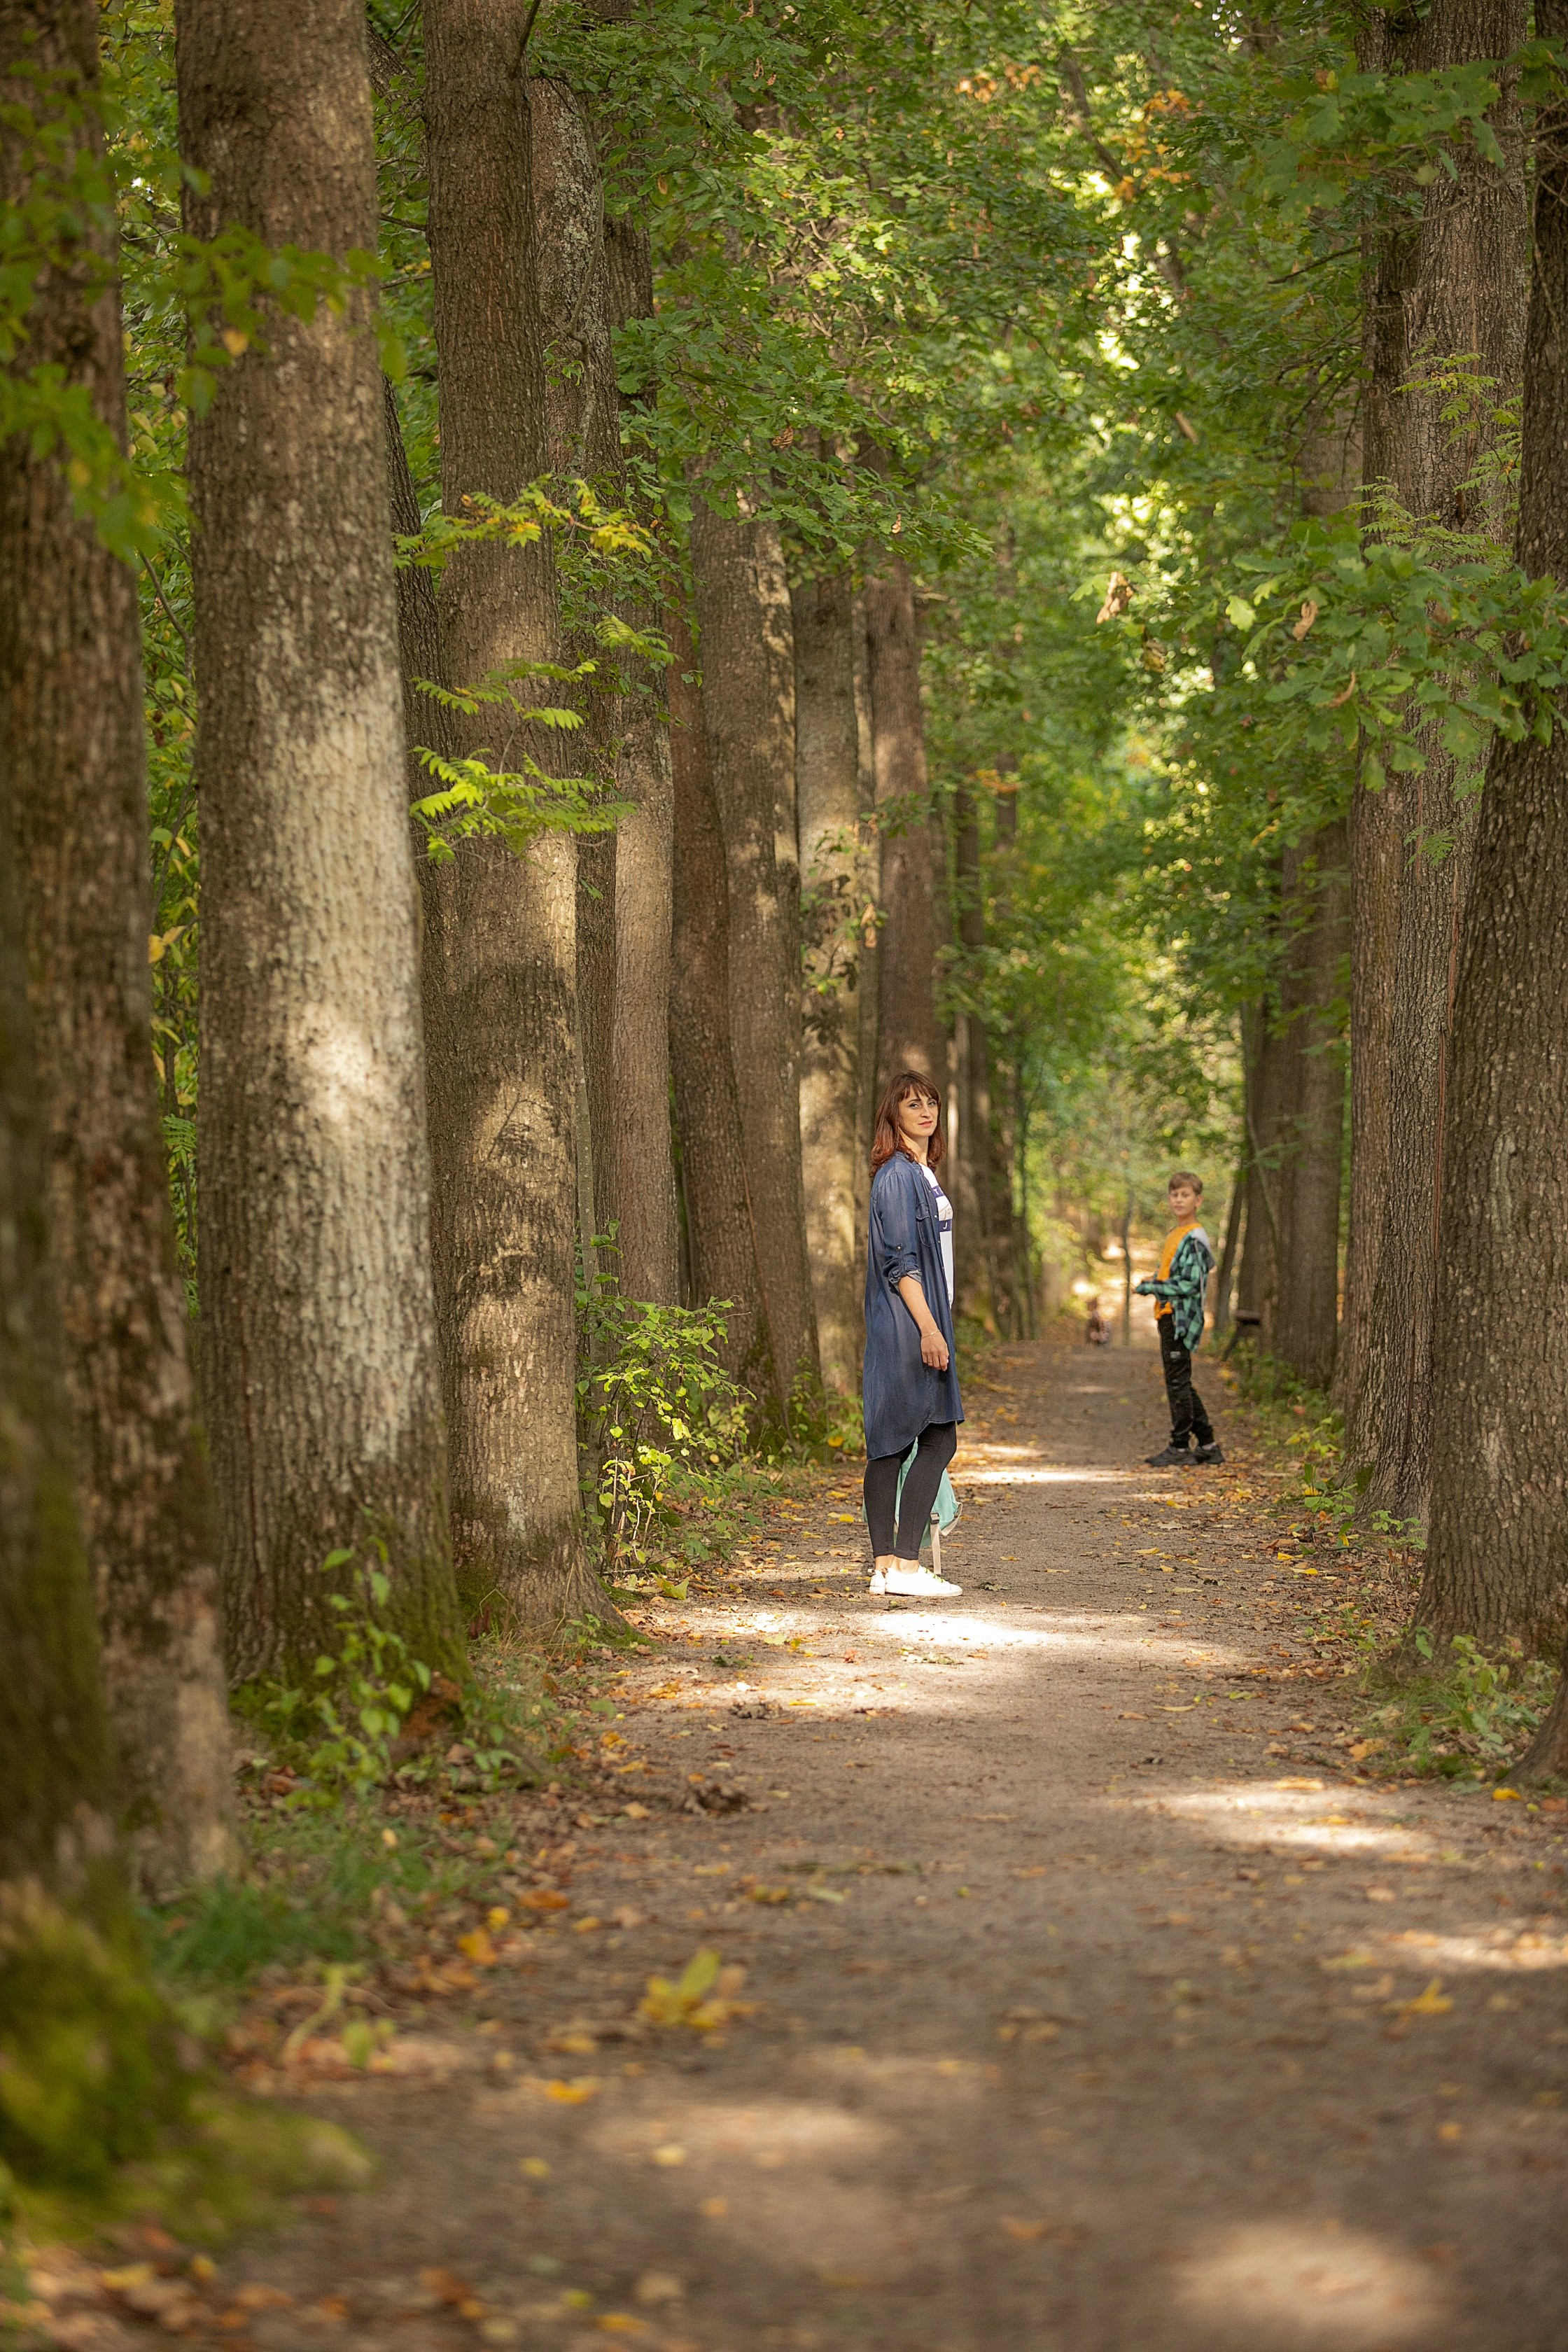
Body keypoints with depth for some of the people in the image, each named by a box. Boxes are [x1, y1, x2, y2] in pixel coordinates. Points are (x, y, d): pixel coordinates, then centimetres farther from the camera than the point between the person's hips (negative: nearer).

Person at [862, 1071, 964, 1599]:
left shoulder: (921, 1174, 18)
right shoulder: (898, 1175, -12)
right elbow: (900, 1260, -18)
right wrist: (928, 1328, -22)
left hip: (916, 1326, 10)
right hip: (907, 1325, -10)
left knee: (890, 1445, 7)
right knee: (937, 1440, -11)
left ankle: (886, 1566, 6)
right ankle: (905, 1565, -13)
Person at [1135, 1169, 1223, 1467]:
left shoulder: (1194, 1238, -14)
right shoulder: (1175, 1235, 16)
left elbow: (1190, 1284, -19)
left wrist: (1153, 1288, -13)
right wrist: (1155, 1280, 10)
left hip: (1180, 1317, -10)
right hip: (1168, 1317, 10)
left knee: (1177, 1381, -5)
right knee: (1180, 1383, 13)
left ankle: (1180, 1447, 1)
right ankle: (1207, 1445, 18)